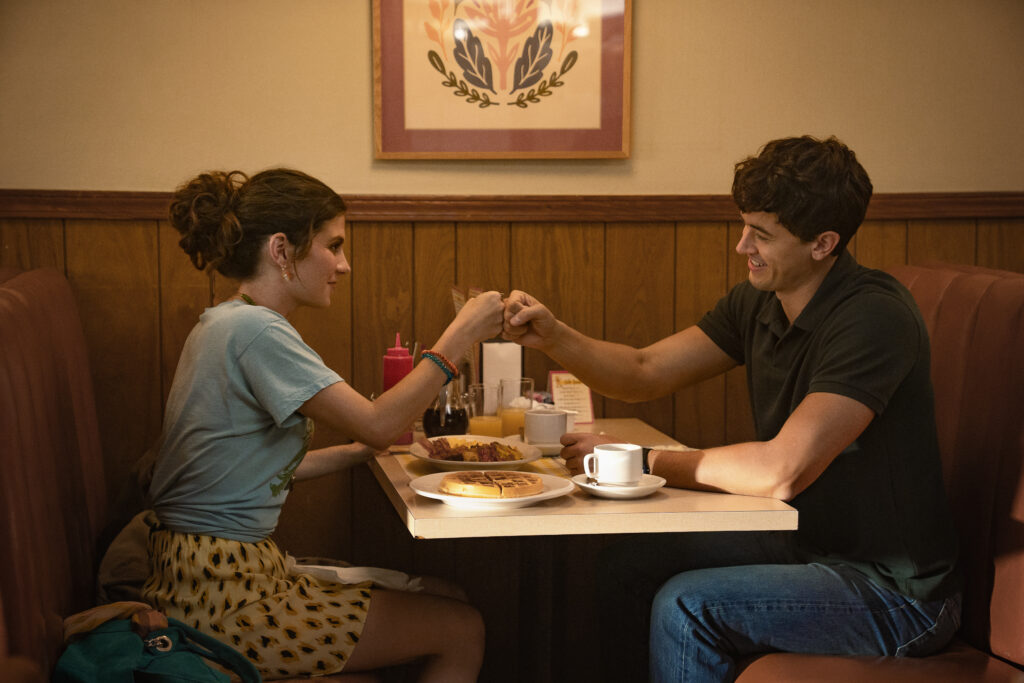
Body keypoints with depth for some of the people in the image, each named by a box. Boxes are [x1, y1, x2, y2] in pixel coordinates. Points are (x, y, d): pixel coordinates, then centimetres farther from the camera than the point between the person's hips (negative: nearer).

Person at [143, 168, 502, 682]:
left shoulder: (227, 323, 13)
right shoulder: (253, 329, -19)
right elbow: (376, 423, -22)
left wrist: (359, 451, 8)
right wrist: (460, 337, -15)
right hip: (225, 598, -10)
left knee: (446, 600, 13)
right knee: (462, 632, -4)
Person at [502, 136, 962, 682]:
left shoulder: (874, 318, -24)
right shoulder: (756, 301, 2)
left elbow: (780, 471, -31)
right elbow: (645, 374, 7)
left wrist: (641, 461, -20)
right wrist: (554, 338, -11)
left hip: (896, 590, -8)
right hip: (801, 543, 8)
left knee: (687, 606, -22)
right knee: (622, 568, 2)